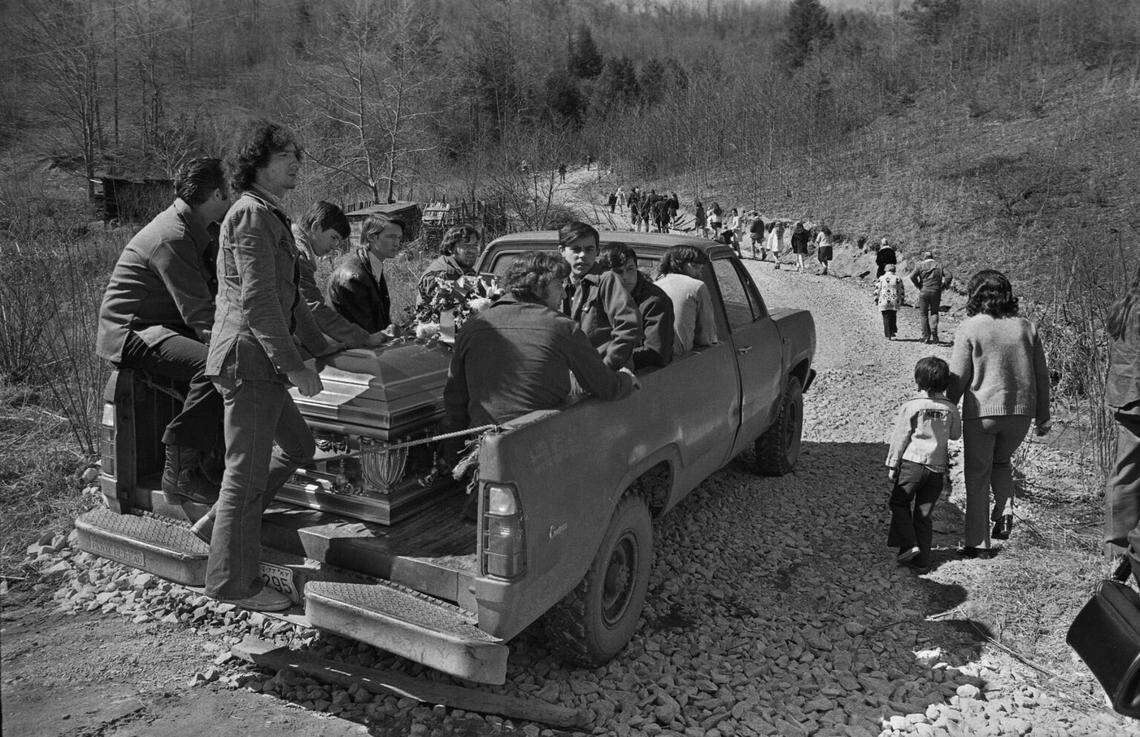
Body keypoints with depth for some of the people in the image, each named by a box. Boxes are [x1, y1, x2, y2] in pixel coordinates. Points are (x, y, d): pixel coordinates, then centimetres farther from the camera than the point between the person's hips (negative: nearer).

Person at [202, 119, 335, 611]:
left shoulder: (270, 216, 19)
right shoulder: (252, 214, -13)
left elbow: (286, 295, 25)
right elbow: (256, 300, -22)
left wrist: (318, 346, 26)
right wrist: (294, 365, -22)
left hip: (260, 362, 10)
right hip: (248, 360, -10)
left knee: (297, 446, 20)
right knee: (247, 471, -1)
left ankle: (218, 524, 27)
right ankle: (233, 583, 13)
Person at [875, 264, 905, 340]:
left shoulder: (881, 278, 0)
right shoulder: (898, 279, 6)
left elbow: (877, 290, -1)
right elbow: (902, 291, 8)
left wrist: (876, 300, 8)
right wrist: (902, 300, 15)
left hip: (884, 302, -2)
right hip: (895, 302, 2)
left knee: (886, 318, 2)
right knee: (893, 317, 18)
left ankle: (888, 335, -1)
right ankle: (893, 331, 14)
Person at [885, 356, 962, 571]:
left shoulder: (910, 406, -8)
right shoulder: (951, 408, 2)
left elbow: (899, 438, -4)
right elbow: (955, 434, 18)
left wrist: (892, 465, 3)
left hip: (913, 462, -4)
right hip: (938, 466, 4)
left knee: (899, 502, 11)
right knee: (924, 512, 10)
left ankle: (909, 544, -2)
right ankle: (921, 558, 12)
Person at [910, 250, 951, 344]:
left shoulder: (920, 265, 2)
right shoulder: (939, 265, 9)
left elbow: (912, 276, -13)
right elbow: (948, 276, -4)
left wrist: (919, 286, -1)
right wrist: (943, 286, 3)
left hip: (924, 292, -2)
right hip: (936, 293, 2)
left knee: (923, 314, 8)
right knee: (934, 313, 13)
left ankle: (926, 336, 5)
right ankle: (934, 335, -4)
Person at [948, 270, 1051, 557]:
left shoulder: (969, 328, -9)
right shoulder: (1026, 327, 4)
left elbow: (958, 377, -10)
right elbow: (1041, 375, 8)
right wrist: (1043, 415, 15)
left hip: (981, 412, -4)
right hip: (1020, 412, 4)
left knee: (977, 475, 8)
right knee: (1001, 461, 28)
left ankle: (978, 541, 11)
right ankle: (1003, 513, 7)